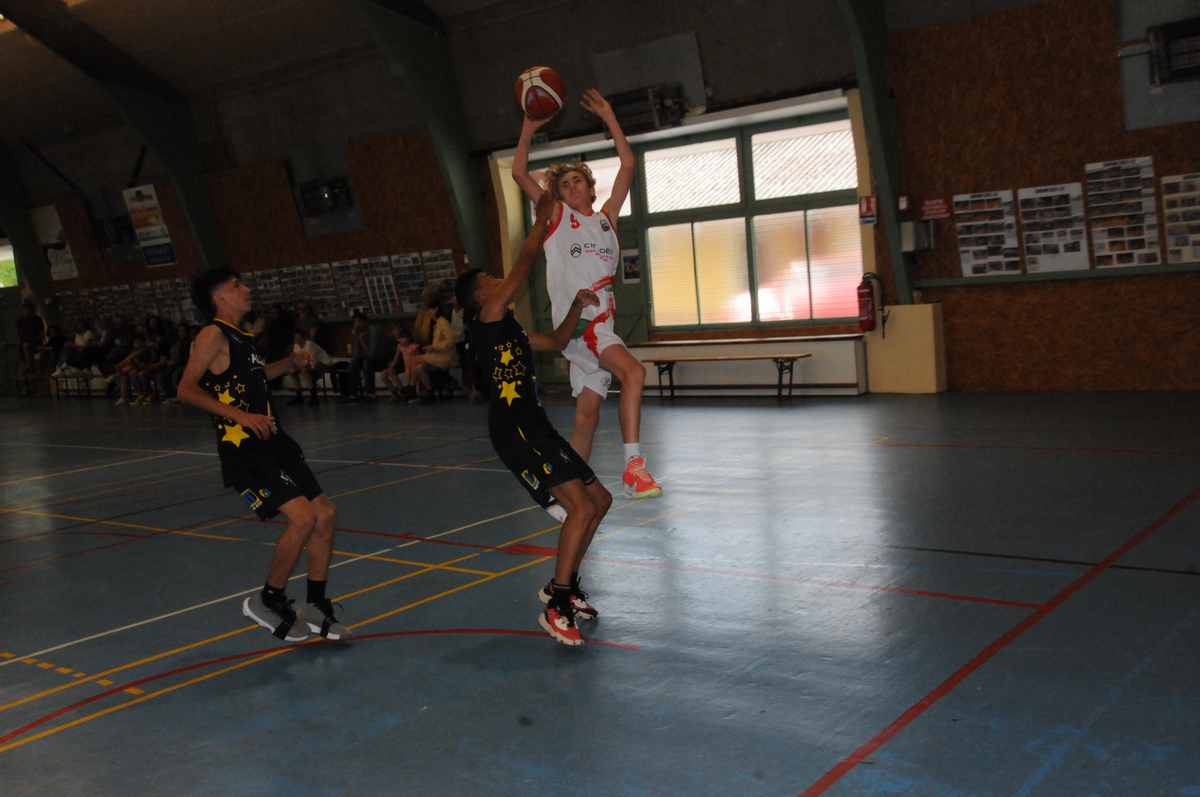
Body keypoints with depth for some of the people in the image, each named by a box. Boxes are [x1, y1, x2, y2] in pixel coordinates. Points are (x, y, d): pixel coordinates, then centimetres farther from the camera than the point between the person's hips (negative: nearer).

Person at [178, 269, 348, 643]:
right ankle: (268, 601, 1)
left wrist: (289, 364, 18)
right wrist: (240, 415, -25)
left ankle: (316, 606, 17)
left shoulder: (240, 337, 17)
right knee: (303, 517, -18)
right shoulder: (213, 335, -9)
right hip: (244, 449, -9)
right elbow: (187, 389, -17)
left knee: (325, 513, 6)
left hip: (274, 442, 9)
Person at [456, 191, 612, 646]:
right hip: (515, 432, -10)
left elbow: (557, 343, 33)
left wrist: (577, 308, 20)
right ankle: (556, 606, -13)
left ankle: (565, 586, 23)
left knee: (599, 500, 14)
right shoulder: (488, 319, -5)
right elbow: (526, 262, -6)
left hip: (535, 429, 10)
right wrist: (542, 219, 4)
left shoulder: (511, 331, 20)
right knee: (581, 506, -19)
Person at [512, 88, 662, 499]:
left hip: (602, 321, 5)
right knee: (633, 371, -27)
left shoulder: (607, 218, 21)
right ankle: (633, 466, -29)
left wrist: (609, 118, 22)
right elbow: (519, 173, 5)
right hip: (573, 319, -5)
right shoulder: (556, 215, 12)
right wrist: (529, 129, 4)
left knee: (588, 412, 7)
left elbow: (628, 164, 21)